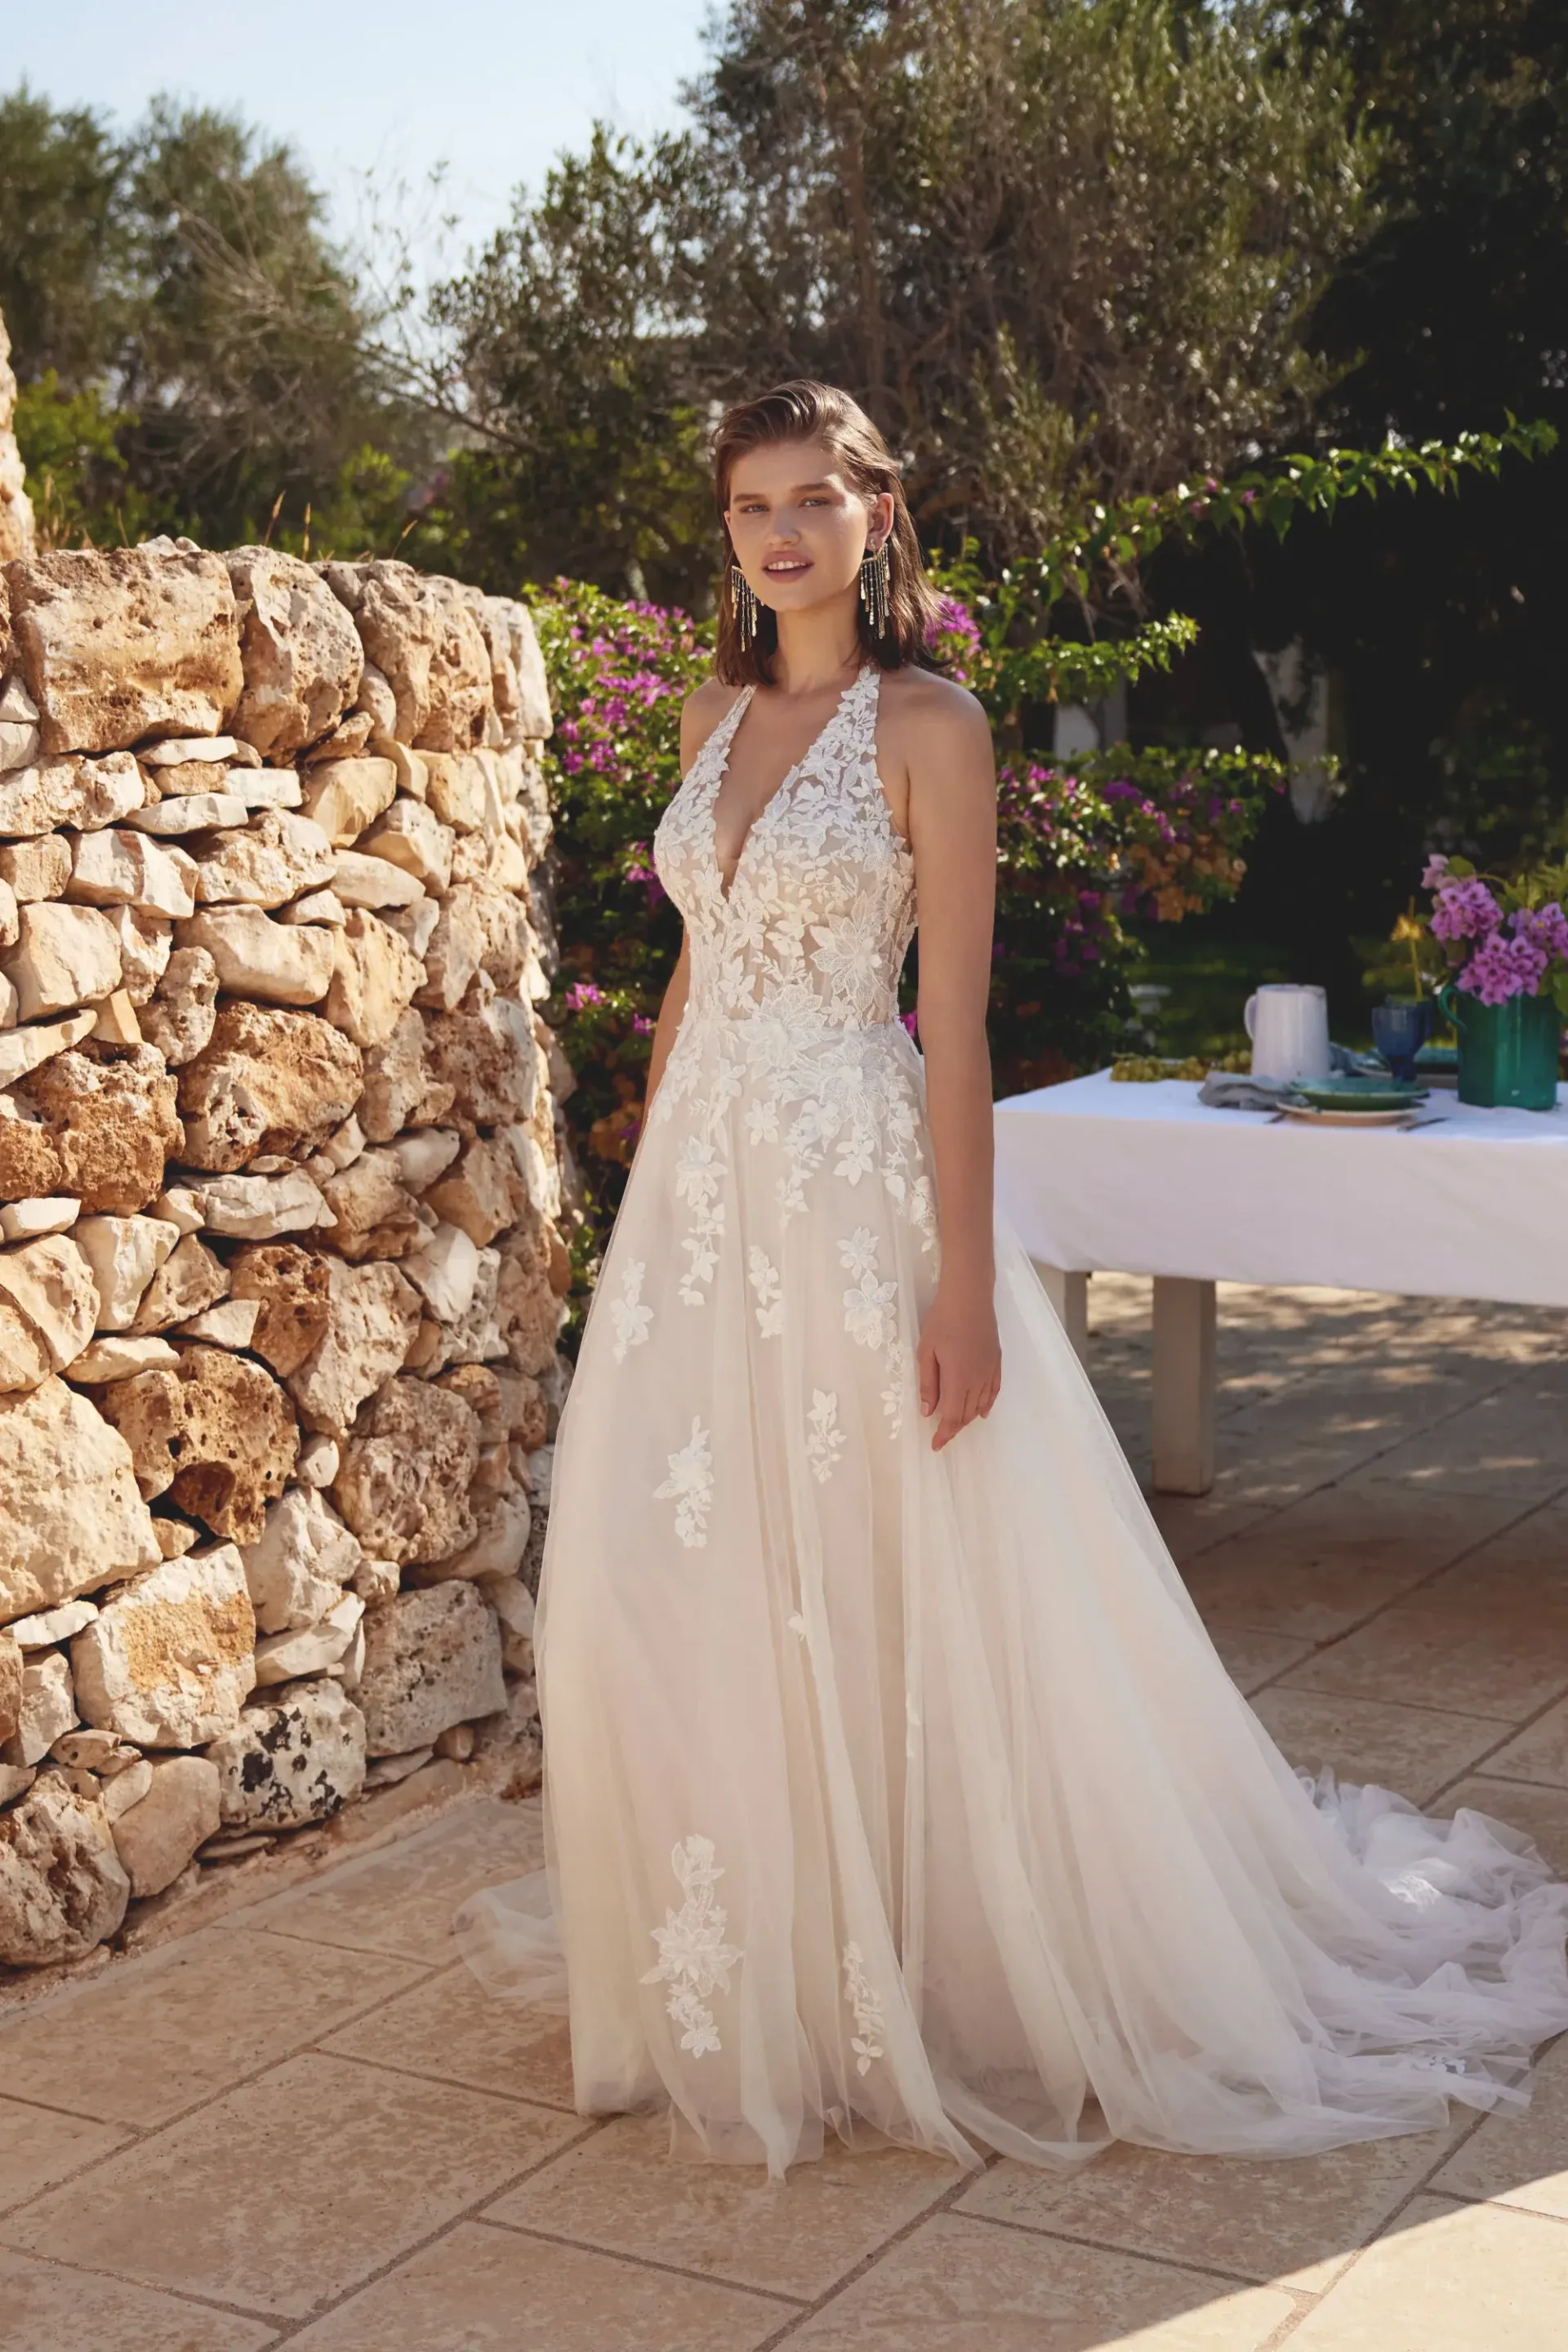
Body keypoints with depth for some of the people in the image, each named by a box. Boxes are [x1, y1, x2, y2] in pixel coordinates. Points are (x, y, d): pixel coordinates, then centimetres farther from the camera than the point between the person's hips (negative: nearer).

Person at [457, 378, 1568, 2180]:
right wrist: (651, 1177, 17)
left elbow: (956, 1019, -12)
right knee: (678, 1581, 9)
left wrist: (964, 1280, -16)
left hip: (854, 1181, -6)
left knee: (877, 1592, 0)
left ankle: (923, 1971, 19)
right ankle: (743, 1962, 29)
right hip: (699, 1181, 6)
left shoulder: (927, 725, -7)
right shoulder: (716, 717, 13)